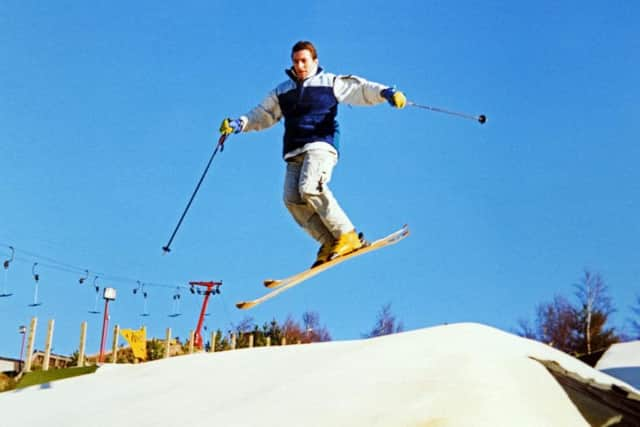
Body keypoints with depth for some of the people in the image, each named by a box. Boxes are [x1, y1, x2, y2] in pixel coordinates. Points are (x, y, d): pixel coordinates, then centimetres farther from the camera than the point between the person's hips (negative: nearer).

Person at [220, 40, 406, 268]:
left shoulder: (331, 83, 12)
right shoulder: (282, 91, 25)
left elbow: (361, 89, 3)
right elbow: (263, 115, 28)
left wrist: (386, 92, -15)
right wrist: (239, 124, 12)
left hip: (321, 144, -5)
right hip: (294, 152, 5)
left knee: (309, 188, -29)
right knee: (292, 198, -16)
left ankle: (348, 236, -22)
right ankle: (329, 242, -13)